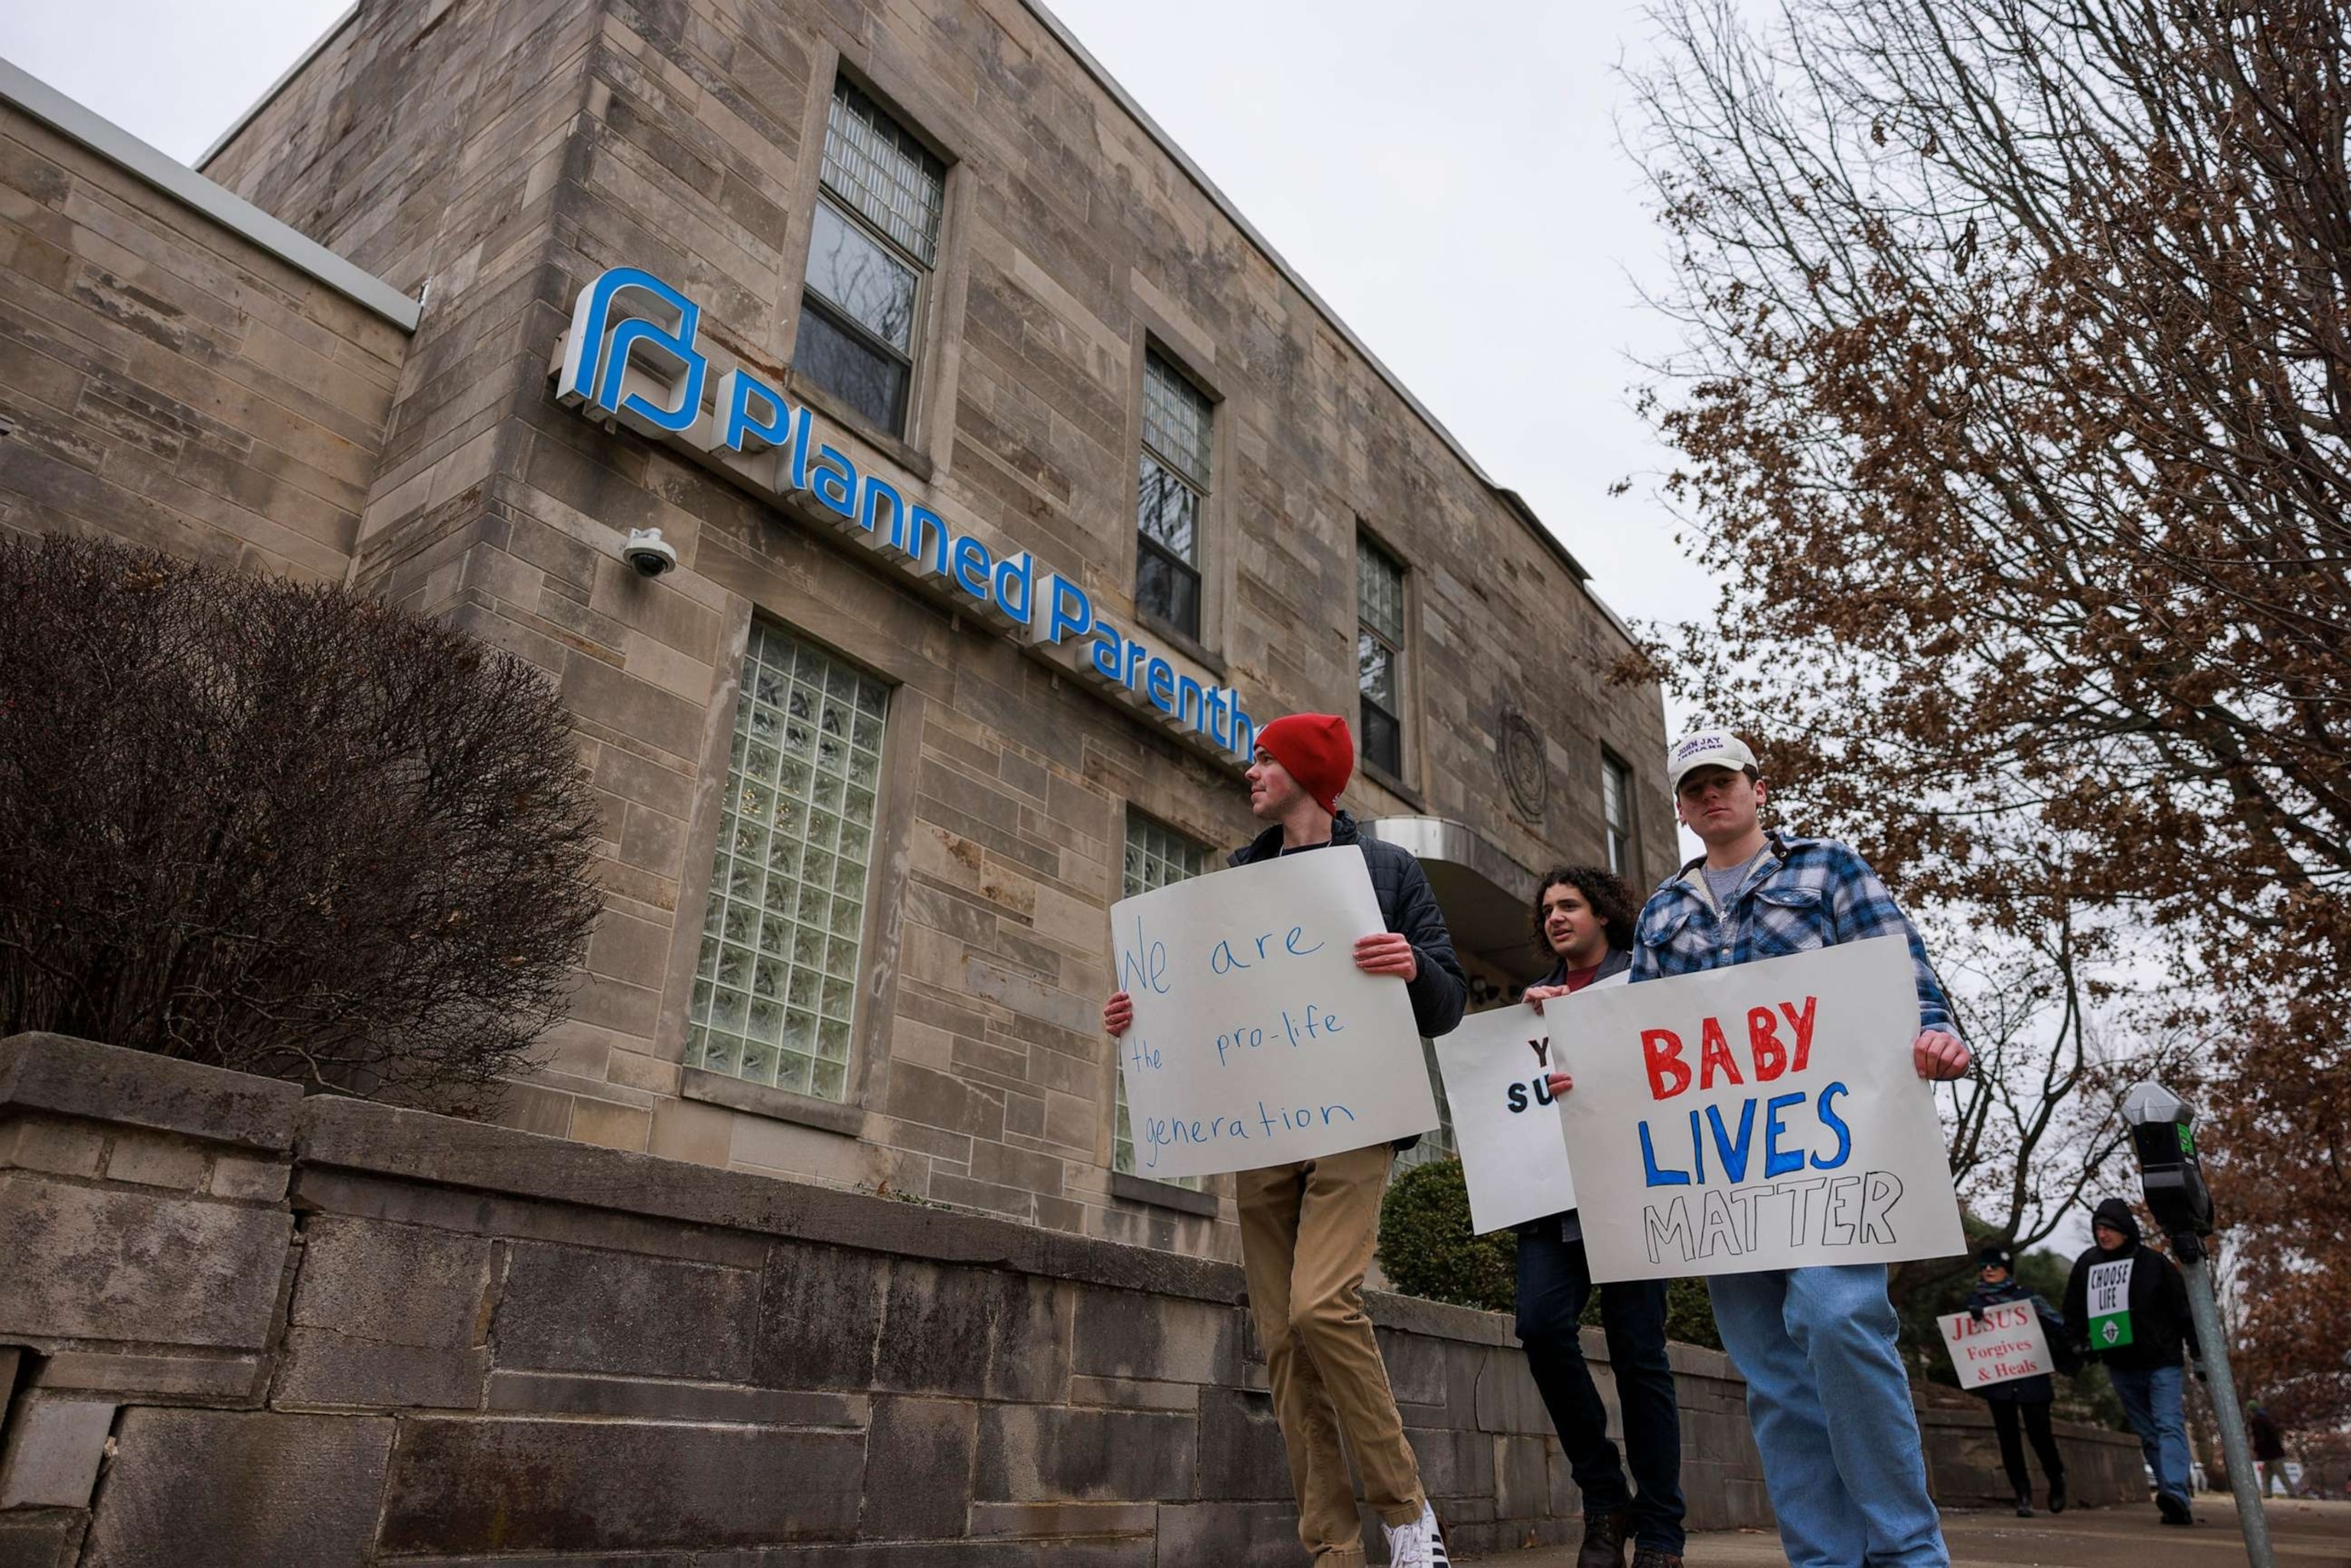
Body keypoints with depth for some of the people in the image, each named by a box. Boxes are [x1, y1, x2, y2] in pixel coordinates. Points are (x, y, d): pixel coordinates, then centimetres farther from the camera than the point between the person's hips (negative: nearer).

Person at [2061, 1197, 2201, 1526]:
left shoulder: (2154, 1263, -6)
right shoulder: (2086, 1265, 2)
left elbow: (2183, 1308, -2)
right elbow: (2074, 1313, 12)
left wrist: (2200, 1354, -3)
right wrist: (2078, 1345, 6)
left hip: (2161, 1362, -4)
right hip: (2120, 1367, 4)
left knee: (2169, 1425, -16)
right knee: (2148, 1434, 6)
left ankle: (2175, 1494, -29)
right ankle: (2177, 1506, 11)